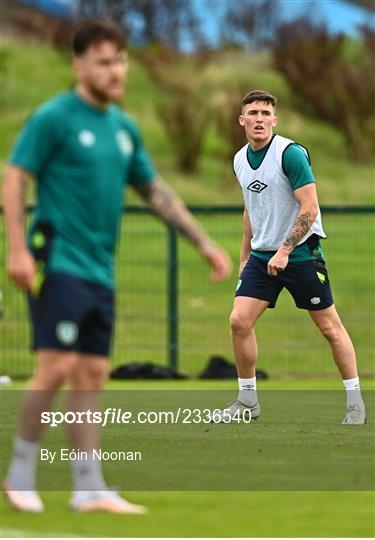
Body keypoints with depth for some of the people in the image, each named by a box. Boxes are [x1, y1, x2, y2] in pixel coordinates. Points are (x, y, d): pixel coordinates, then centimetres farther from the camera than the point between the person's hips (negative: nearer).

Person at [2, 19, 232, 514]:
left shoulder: (124, 127, 14)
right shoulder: (54, 117, -7)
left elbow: (156, 191, 22)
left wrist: (204, 243, 18)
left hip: (100, 270, 7)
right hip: (59, 263, -7)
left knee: (92, 375, 5)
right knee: (57, 367, -12)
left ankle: (89, 487, 8)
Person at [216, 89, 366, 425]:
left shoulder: (290, 153, -16)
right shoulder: (241, 160, 6)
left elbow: (310, 208, -18)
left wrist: (284, 251, -21)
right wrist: (245, 256, 20)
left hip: (301, 253, -6)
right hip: (261, 255, 6)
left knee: (329, 326, 0)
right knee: (239, 321, -5)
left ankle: (355, 401, 10)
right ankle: (248, 401, 8)